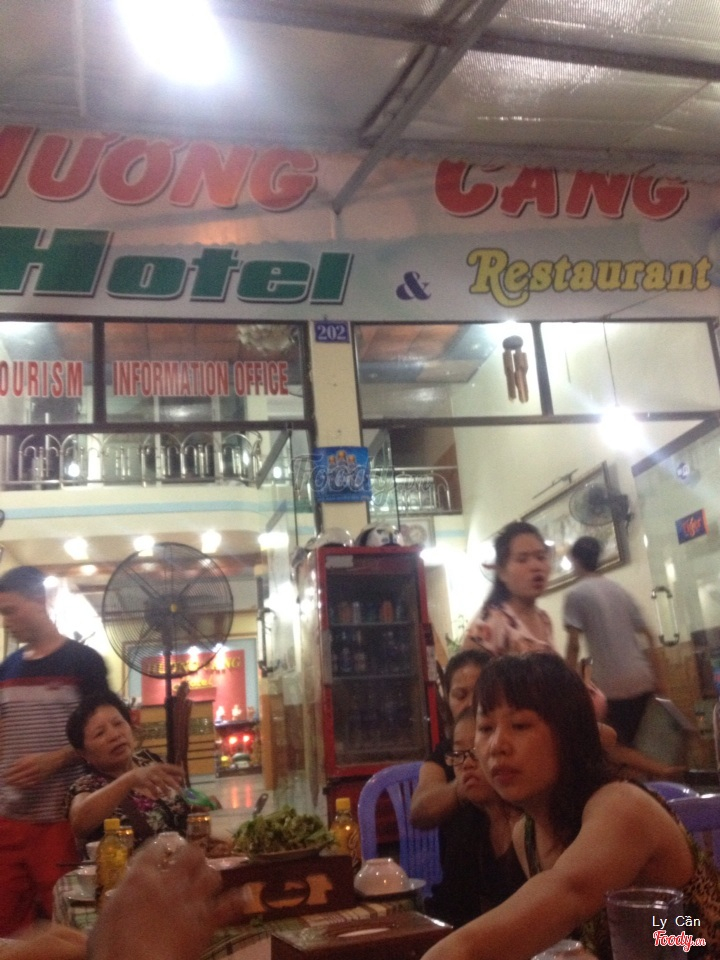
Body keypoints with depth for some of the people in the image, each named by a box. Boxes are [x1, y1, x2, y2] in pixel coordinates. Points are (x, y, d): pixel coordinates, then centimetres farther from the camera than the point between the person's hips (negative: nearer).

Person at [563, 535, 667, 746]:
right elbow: (648, 637, 14)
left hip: (613, 686, -6)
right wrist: (658, 678, 17)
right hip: (643, 680, 6)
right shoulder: (619, 590, 15)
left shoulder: (575, 595, -3)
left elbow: (574, 646, -11)